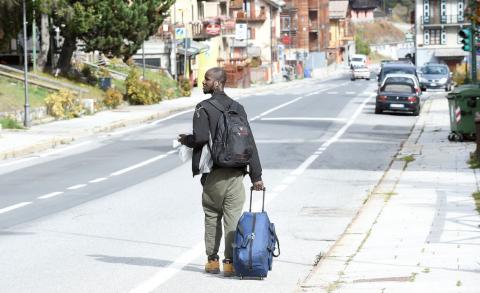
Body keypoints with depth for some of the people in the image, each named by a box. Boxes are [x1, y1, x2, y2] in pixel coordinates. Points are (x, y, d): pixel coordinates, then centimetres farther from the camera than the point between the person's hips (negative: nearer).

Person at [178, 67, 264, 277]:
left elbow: (201, 137, -20)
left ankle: (212, 261, 15)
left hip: (213, 173, -3)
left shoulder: (204, 108, -7)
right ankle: (231, 262, 0)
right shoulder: (238, 108, 8)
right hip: (236, 173, 3)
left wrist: (186, 140, 3)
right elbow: (249, 143, 6)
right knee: (233, 218, 3)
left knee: (212, 217, 11)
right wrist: (256, 175, 7)